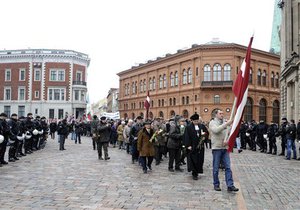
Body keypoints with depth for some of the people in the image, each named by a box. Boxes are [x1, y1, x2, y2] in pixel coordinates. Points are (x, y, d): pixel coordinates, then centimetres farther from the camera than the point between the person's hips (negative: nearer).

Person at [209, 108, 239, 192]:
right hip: (216, 148, -5)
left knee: (228, 167, -1)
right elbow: (216, 130, -23)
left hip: (225, 148, 5)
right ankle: (216, 185, 15)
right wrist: (226, 124, -26)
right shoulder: (212, 122, -2)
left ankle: (230, 185, -1)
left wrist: (227, 140, -6)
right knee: (216, 168, 4)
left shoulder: (224, 123, 14)